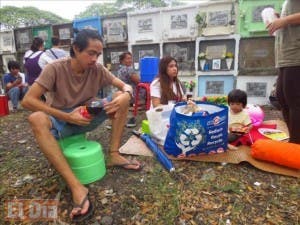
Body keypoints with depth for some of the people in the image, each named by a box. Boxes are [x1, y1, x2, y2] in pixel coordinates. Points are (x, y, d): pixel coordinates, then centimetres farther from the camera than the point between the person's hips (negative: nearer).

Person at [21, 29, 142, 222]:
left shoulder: (98, 69, -8)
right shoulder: (55, 68, -17)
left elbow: (126, 86, -7)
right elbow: (28, 100, -23)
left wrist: (124, 95, -32)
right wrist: (67, 116, -32)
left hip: (87, 118, 3)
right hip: (61, 121, -2)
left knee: (122, 98, -14)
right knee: (37, 119, -37)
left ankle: (114, 155, -16)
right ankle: (77, 187, -41)